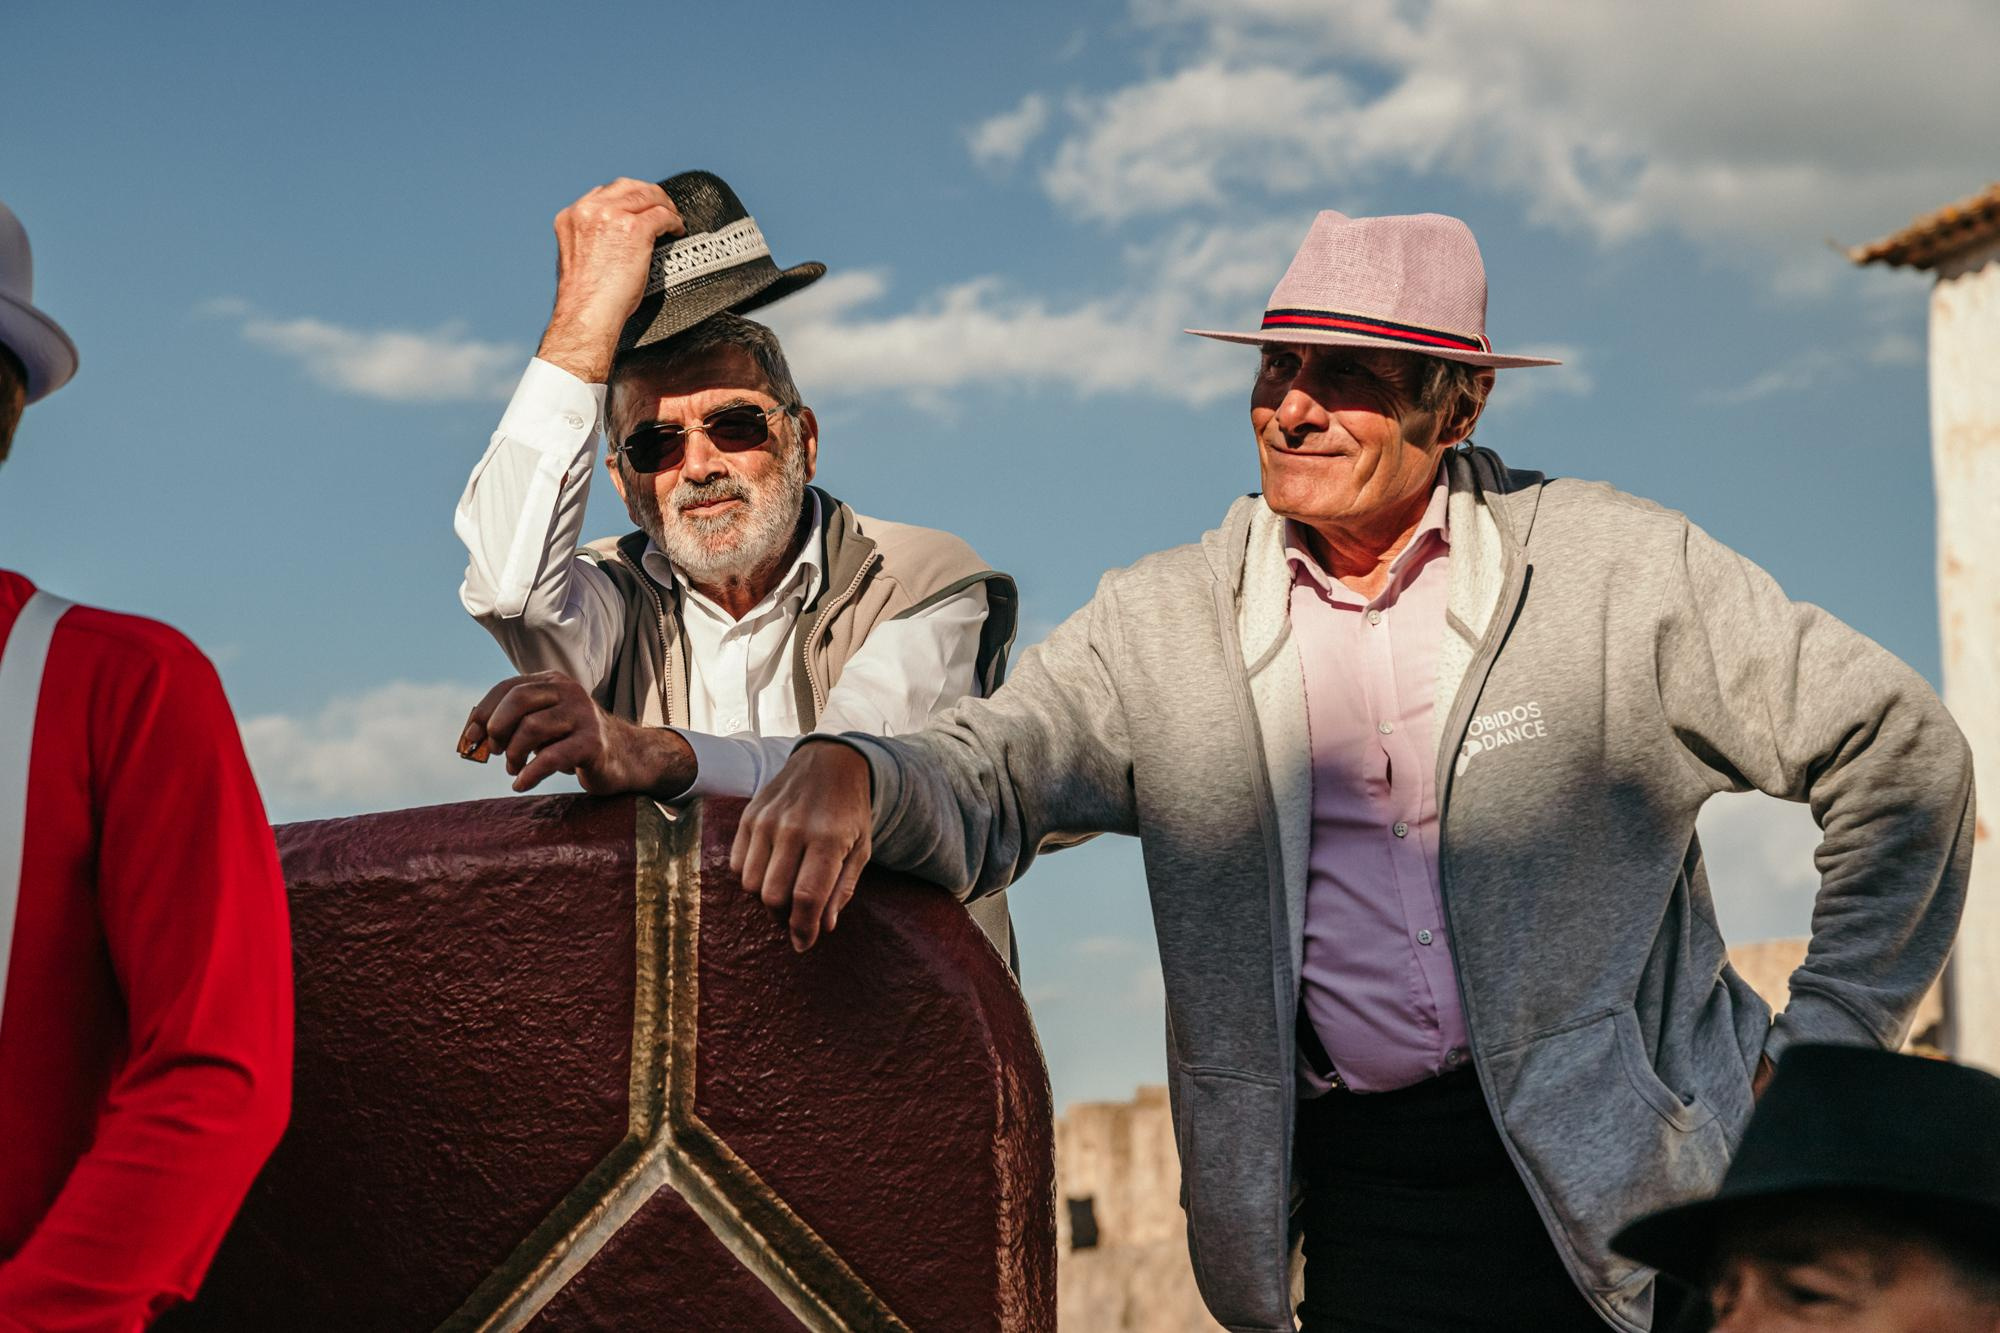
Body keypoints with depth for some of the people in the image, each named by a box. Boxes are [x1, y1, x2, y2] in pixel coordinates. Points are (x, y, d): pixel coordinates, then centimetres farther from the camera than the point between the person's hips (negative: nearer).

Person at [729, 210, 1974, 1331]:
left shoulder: (1615, 569, -3)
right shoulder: (1166, 624, 4)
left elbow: (1900, 752, 1)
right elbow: (981, 784, -3)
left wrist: (1822, 1049, -1)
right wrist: (855, 773, -27)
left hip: (1624, 1181, -1)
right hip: (1358, 1204, 2)